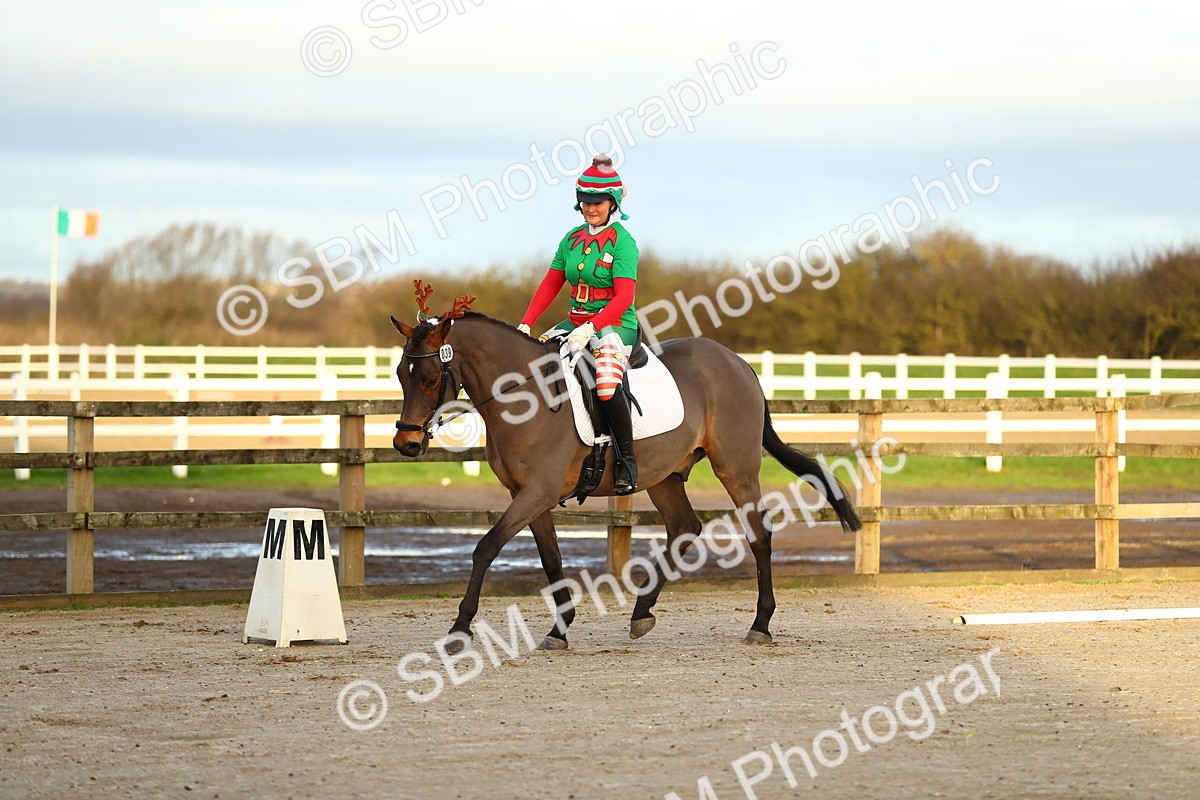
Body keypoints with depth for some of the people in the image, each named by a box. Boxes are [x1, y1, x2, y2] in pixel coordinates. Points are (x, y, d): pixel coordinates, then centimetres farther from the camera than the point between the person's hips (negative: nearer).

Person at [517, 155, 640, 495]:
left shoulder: (623, 242, -10)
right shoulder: (572, 239, 10)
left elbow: (623, 297, -18)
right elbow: (550, 285, 11)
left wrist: (591, 328, -29)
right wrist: (525, 324, -1)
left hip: (616, 324, -8)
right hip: (577, 323, 8)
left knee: (607, 384, -34)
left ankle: (627, 460, -20)